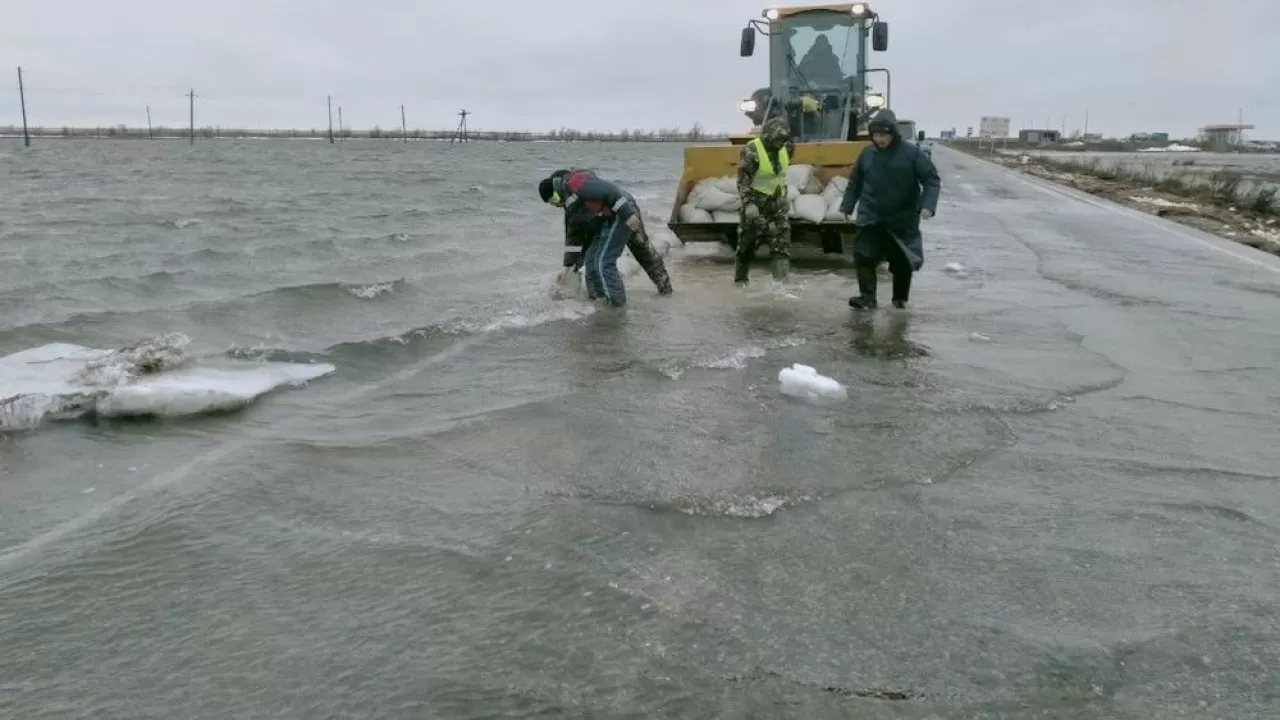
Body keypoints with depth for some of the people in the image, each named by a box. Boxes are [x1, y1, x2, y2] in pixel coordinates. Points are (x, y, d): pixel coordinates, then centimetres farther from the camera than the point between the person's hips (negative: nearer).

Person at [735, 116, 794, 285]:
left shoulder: (782, 150, 6)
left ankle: (782, 276, -2)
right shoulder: (751, 151, -17)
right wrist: (748, 203, -26)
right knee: (748, 240, 2)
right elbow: (743, 180, -19)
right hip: (755, 203, -6)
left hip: (775, 202, 6)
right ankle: (740, 278, 15)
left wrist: (784, 197, 20)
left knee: (782, 237, -3)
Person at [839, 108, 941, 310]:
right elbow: (855, 182, 14)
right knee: (864, 256, -12)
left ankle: (900, 298, 27)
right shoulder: (867, 154, 2)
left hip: (903, 219, -2)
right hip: (871, 218, 2)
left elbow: (932, 180, -8)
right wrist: (847, 206, 10)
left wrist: (928, 205, -22)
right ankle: (867, 297, -10)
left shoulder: (912, 153, -9)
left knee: (903, 261, 9)